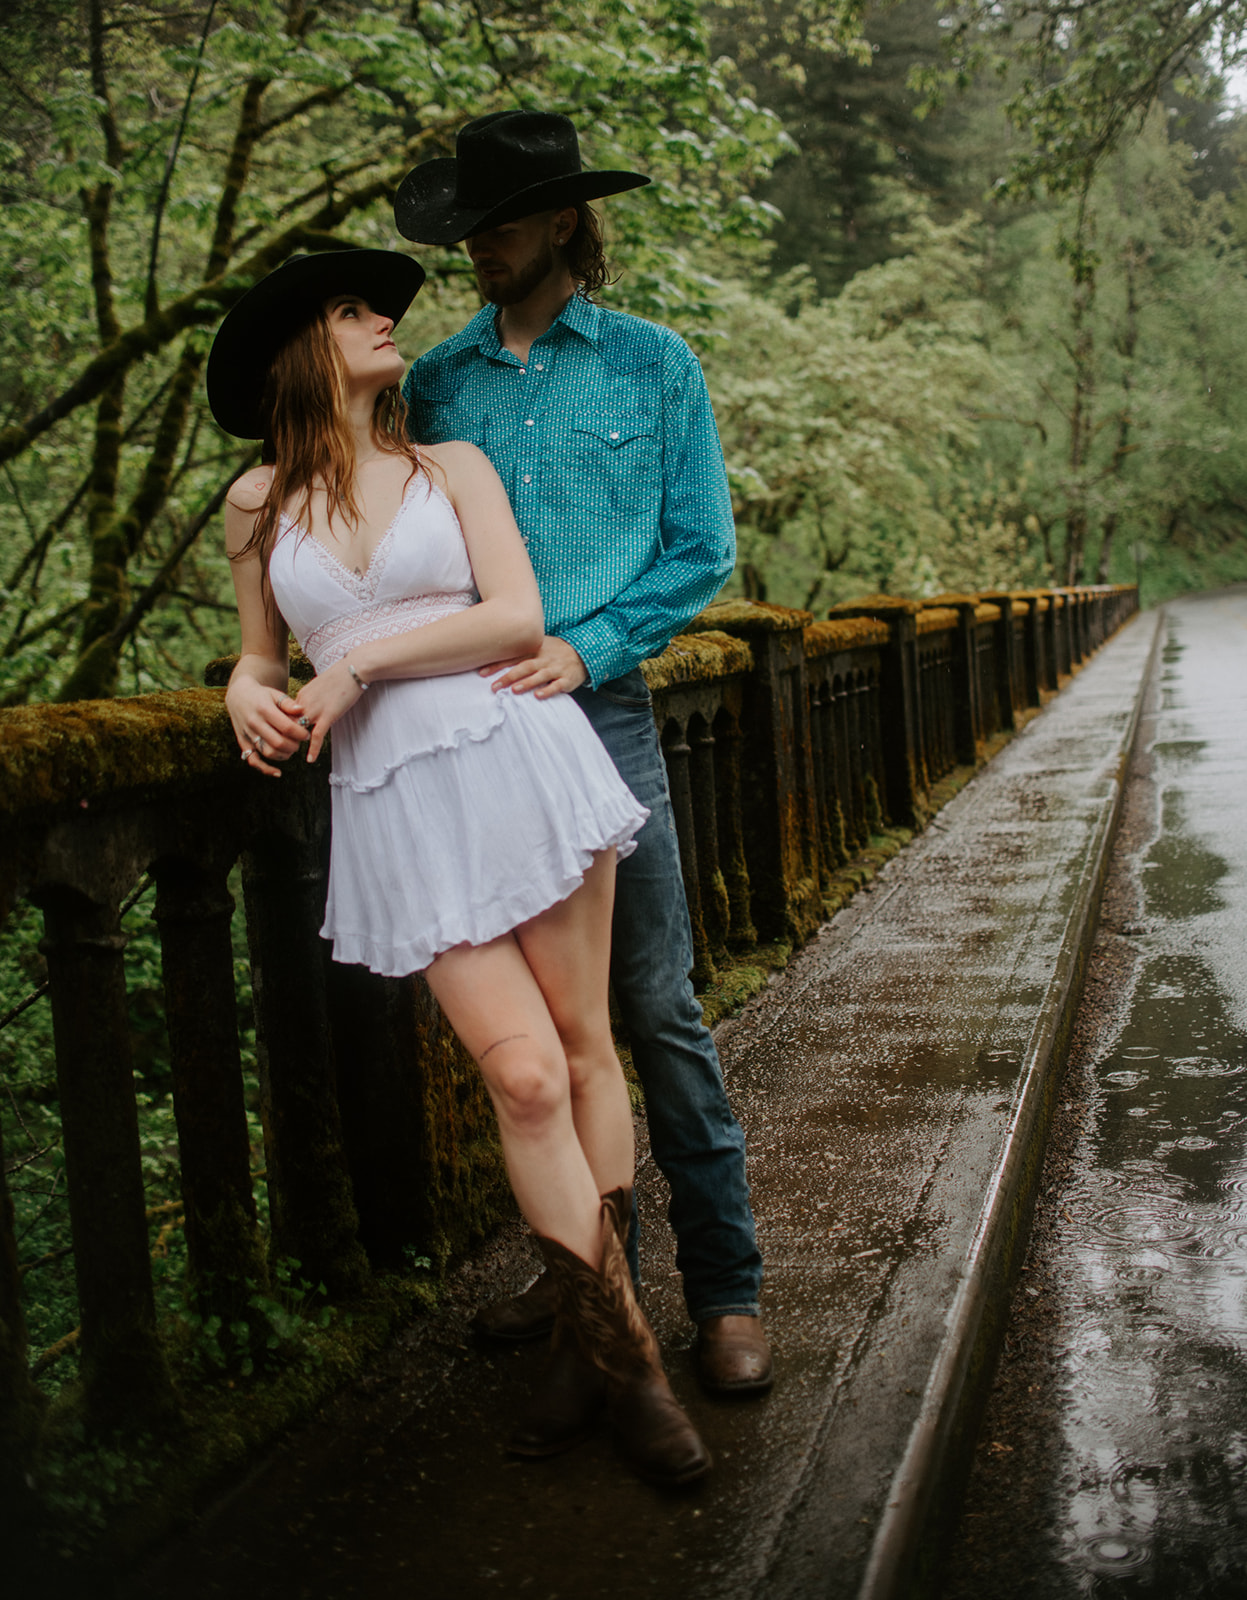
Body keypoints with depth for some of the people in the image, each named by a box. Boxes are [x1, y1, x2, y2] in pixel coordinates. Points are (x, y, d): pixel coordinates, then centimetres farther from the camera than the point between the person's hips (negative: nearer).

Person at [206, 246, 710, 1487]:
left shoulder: (453, 466, 10)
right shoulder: (258, 503, 14)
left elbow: (517, 617, -2)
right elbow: (262, 652, 22)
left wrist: (361, 662, -6)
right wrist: (248, 692, -1)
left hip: (515, 754, 0)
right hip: (394, 802, 0)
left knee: (583, 1045, 2)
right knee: (524, 1076, -9)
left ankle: (596, 1348, 17)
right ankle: (625, 1360, 4)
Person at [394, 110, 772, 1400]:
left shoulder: (651, 365, 5)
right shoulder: (437, 381, 12)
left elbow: (701, 550, 4)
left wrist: (586, 648, -10)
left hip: (599, 713, -3)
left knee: (657, 1008, -3)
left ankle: (725, 1288, 9)